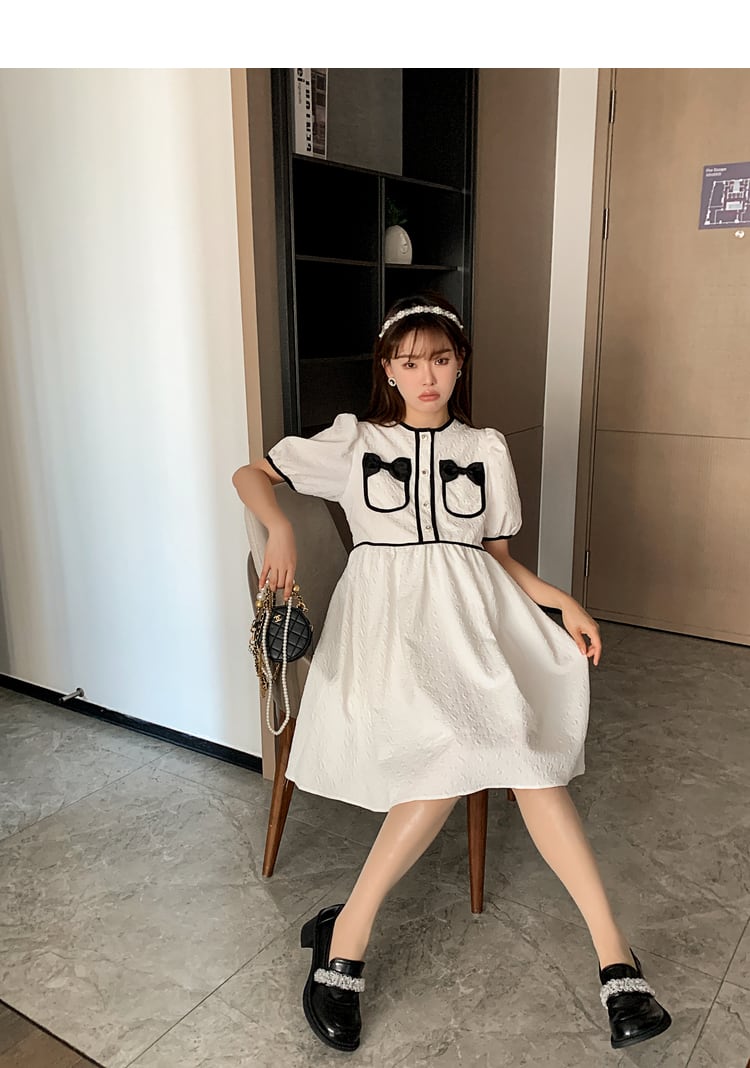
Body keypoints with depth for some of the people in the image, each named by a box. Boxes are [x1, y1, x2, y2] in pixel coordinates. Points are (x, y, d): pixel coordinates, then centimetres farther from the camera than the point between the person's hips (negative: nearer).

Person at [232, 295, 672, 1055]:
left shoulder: (486, 449, 17)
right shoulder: (354, 441, 11)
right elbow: (251, 475, 12)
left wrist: (563, 602, 2)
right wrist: (281, 530, -9)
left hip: (473, 610, 3)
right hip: (387, 613, -2)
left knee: (520, 749, -27)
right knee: (460, 745, -29)